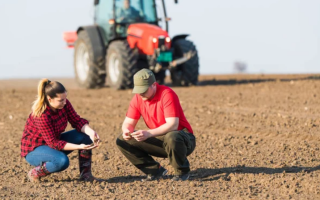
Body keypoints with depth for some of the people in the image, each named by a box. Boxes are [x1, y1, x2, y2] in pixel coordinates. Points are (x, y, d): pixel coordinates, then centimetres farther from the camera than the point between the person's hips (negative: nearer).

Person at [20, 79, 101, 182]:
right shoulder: (41, 115, -33)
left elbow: (77, 121, -8)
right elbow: (53, 143, -30)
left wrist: (91, 132, -29)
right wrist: (79, 147, -38)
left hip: (54, 141, 8)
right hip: (34, 150, -8)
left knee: (85, 136, -10)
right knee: (62, 161, -37)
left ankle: (85, 174, -1)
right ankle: (35, 173, -12)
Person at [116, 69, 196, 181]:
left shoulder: (166, 94, -21)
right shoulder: (138, 98, -2)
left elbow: (173, 125, -30)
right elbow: (128, 122, 1)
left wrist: (149, 133, -41)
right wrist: (126, 131, -25)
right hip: (159, 141, 6)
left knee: (171, 137, -43)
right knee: (122, 141, -6)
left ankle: (182, 172, -13)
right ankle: (155, 171, 0)